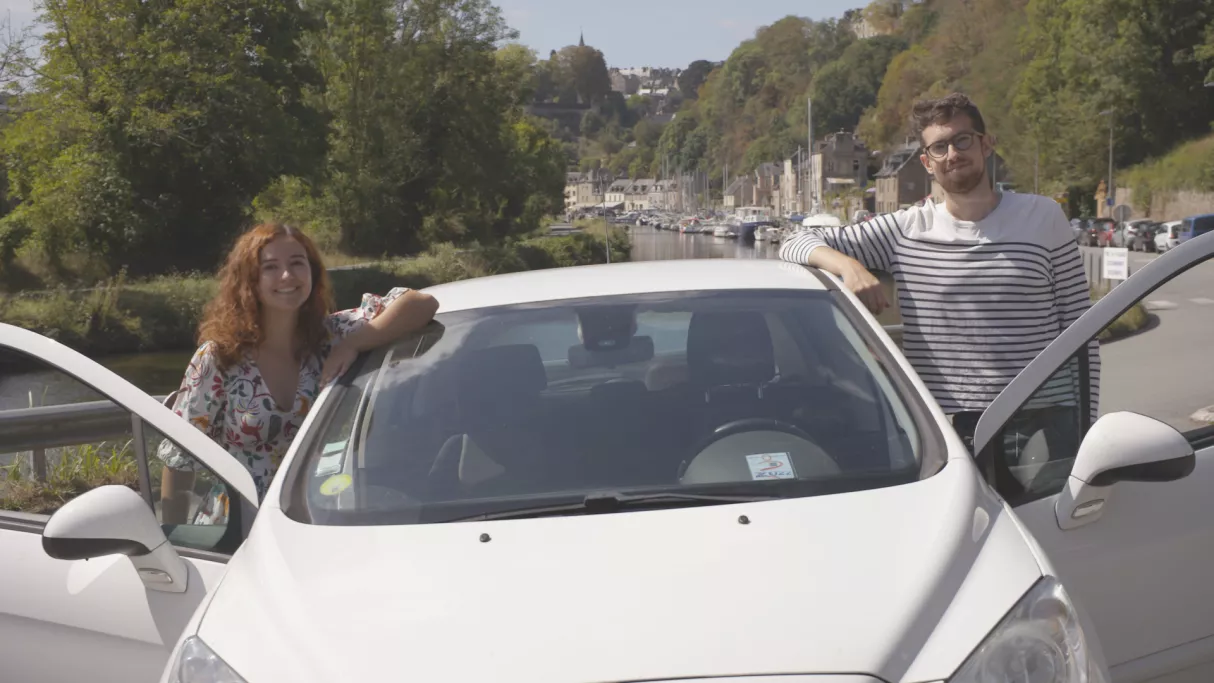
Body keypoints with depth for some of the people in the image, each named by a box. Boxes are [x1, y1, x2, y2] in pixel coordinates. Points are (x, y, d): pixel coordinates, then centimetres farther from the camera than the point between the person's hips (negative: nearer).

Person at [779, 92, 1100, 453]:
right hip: (944, 430, 0)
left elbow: (1080, 330, 7)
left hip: (1044, 426, 0)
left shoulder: (1043, 217, 7)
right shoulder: (905, 231, 6)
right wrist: (849, 266, -15)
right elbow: (797, 245, 6)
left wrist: (1084, 428, 0)